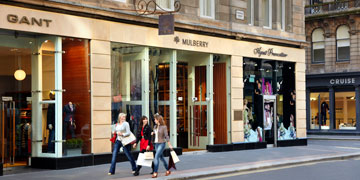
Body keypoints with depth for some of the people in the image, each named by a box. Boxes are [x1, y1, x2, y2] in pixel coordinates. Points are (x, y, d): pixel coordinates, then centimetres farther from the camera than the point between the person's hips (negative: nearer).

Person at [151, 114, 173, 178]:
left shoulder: (164, 127, -12)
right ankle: (168, 170, 29)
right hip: (156, 143, 7)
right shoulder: (155, 126, 7)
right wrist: (153, 133, 3)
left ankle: (155, 173, -18)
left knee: (156, 157, -17)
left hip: (162, 144, -7)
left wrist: (169, 145, -10)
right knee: (161, 157, 15)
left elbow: (166, 136, -12)